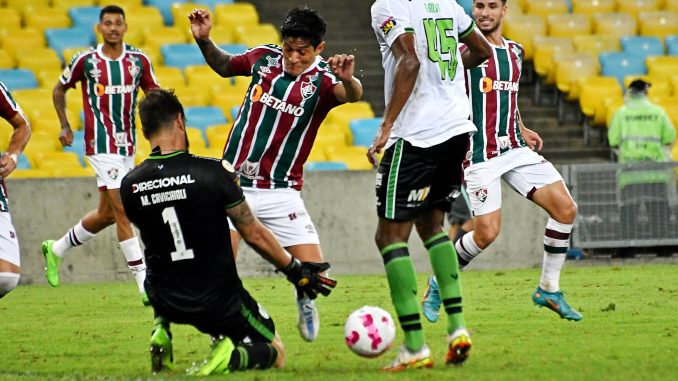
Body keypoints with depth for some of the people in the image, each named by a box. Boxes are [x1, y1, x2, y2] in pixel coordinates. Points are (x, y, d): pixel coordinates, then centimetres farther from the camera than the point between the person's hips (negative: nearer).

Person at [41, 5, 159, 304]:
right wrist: (65, 126, 4)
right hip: (101, 143, -5)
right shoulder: (85, 61, -4)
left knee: (107, 214, 13)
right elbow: (59, 90, 11)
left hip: (128, 145, 5)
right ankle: (145, 284, -10)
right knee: (122, 210, -11)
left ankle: (57, 249, 36)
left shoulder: (138, 60, 3)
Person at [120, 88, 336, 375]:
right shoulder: (214, 172, -19)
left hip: (167, 303, 4)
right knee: (275, 354, 19)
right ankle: (233, 356, -14)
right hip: (219, 304, -4)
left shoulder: (130, 186, -9)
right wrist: (296, 271, 4)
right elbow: (255, 235, -11)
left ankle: (161, 331, 15)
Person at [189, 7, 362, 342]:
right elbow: (224, 66, 21)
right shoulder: (264, 58, 0)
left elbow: (352, 95, -34)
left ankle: (305, 300, 28)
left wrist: (347, 80, -56)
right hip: (234, 182, 2)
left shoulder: (323, 78, -11)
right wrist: (203, 40, 4)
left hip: (281, 192, -1)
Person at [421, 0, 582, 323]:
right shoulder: (463, 52, -6)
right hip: (479, 155, -6)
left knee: (565, 208, -7)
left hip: (514, 149, 6)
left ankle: (549, 289, 6)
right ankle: (439, 284, 11)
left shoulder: (515, 52, 15)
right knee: (487, 232, -14)